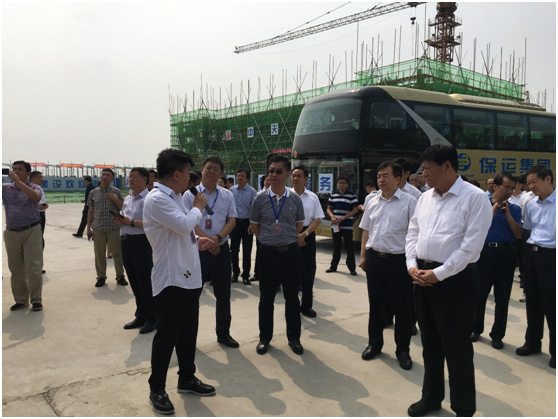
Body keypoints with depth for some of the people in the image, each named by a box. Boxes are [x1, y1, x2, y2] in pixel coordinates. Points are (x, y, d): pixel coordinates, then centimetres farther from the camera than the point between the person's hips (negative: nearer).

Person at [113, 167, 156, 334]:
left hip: (140, 242, -9)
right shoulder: (128, 198, 16)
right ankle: (141, 316, 28)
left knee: (145, 283, -1)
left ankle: (152, 318, 13)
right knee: (134, 282, 16)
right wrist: (120, 221, 4)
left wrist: (131, 222, -20)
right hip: (126, 242, 9)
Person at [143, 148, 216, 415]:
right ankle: (157, 389, 19)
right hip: (171, 280, -9)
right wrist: (198, 207, -10)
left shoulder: (175, 197, 14)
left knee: (188, 332, 18)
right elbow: (184, 224, -28)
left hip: (189, 277, 9)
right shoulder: (157, 199, -18)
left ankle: (187, 379, 33)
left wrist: (196, 241, 8)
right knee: (167, 336, 2)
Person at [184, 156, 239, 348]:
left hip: (221, 249, 3)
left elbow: (232, 219, 2)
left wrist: (218, 237, -14)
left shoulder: (227, 195, 8)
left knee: (223, 294, 11)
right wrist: (205, 238, -18)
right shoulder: (190, 194, 0)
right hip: (197, 248, -2)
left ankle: (223, 333, 26)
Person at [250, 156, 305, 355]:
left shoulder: (295, 200, -1)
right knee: (266, 298, 9)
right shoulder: (260, 198, -3)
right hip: (268, 252, -1)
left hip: (291, 252, 1)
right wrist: (268, 240, 8)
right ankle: (264, 338, 24)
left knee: (292, 297, 11)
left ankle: (294, 338, 25)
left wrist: (288, 240, 8)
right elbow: (254, 225, 8)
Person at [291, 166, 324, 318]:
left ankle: (306, 305, 21)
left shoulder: (313, 197, 5)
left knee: (308, 271, 6)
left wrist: (304, 235, -11)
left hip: (308, 235, 2)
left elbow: (318, 219, 2)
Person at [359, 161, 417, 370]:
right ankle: (374, 343, 33)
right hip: (374, 258, 5)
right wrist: (363, 256, 11)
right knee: (375, 304, 16)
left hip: (398, 260, -4)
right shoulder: (373, 202, 9)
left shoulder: (409, 202, -7)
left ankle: (403, 350, 22)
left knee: (402, 307, 6)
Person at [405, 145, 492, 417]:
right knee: (430, 343, 19)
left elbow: (471, 246, -18)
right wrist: (412, 266, -3)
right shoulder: (425, 198, 10)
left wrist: (438, 274, -18)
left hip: (455, 279, -7)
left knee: (457, 348, 4)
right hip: (422, 277, 7)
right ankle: (431, 397, 37)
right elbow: (412, 234, 12)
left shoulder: (474, 197, -12)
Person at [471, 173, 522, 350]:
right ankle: (476, 329, 24)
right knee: (479, 293, 7)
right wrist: (492, 212, -13)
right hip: (485, 251, -1)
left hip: (506, 253, 1)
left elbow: (518, 234, -2)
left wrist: (507, 214, -11)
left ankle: (497, 335, 20)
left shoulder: (514, 209, 8)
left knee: (502, 297, 7)